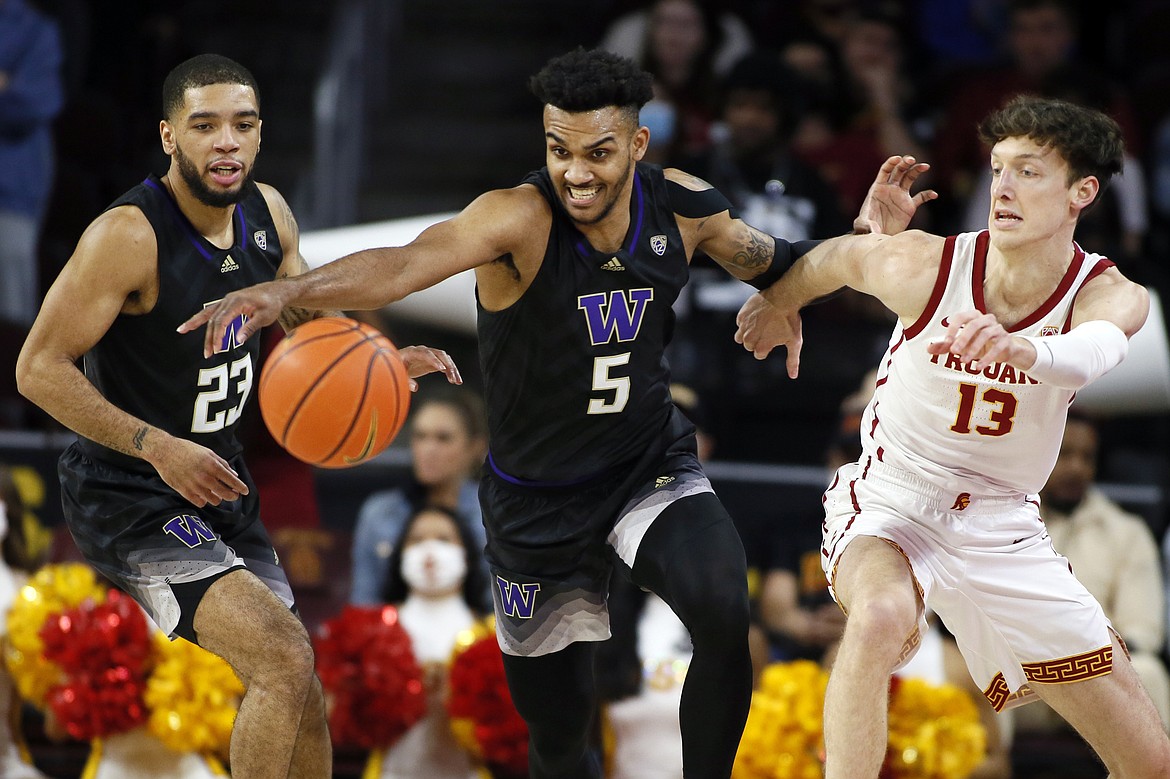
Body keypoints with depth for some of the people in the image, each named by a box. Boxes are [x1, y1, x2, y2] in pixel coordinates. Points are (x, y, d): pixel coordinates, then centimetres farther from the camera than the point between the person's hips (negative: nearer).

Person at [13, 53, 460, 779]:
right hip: (130, 496, -8)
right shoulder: (130, 235, -23)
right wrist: (159, 448, -30)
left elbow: (315, 325, 16)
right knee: (284, 659, -24)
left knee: (302, 703, 13)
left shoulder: (267, 213, 0)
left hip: (218, 482, 8)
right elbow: (40, 369, -21)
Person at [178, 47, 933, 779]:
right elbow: (405, 265, -44)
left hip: (651, 465, 2)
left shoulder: (681, 206, -11)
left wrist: (865, 238, -8)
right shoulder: (520, 218, -25)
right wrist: (286, 290, -63)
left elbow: (772, 267, 10)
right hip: (538, 501, -2)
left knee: (725, 616, -29)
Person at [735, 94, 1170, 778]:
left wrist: (1023, 348, -64)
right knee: (881, 617, -40)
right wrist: (778, 301, 24)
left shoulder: (1112, 297, -17)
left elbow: (1090, 354, -41)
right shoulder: (926, 266, -18)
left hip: (1002, 526, 3)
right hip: (890, 503, -2)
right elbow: (839, 256, 5)